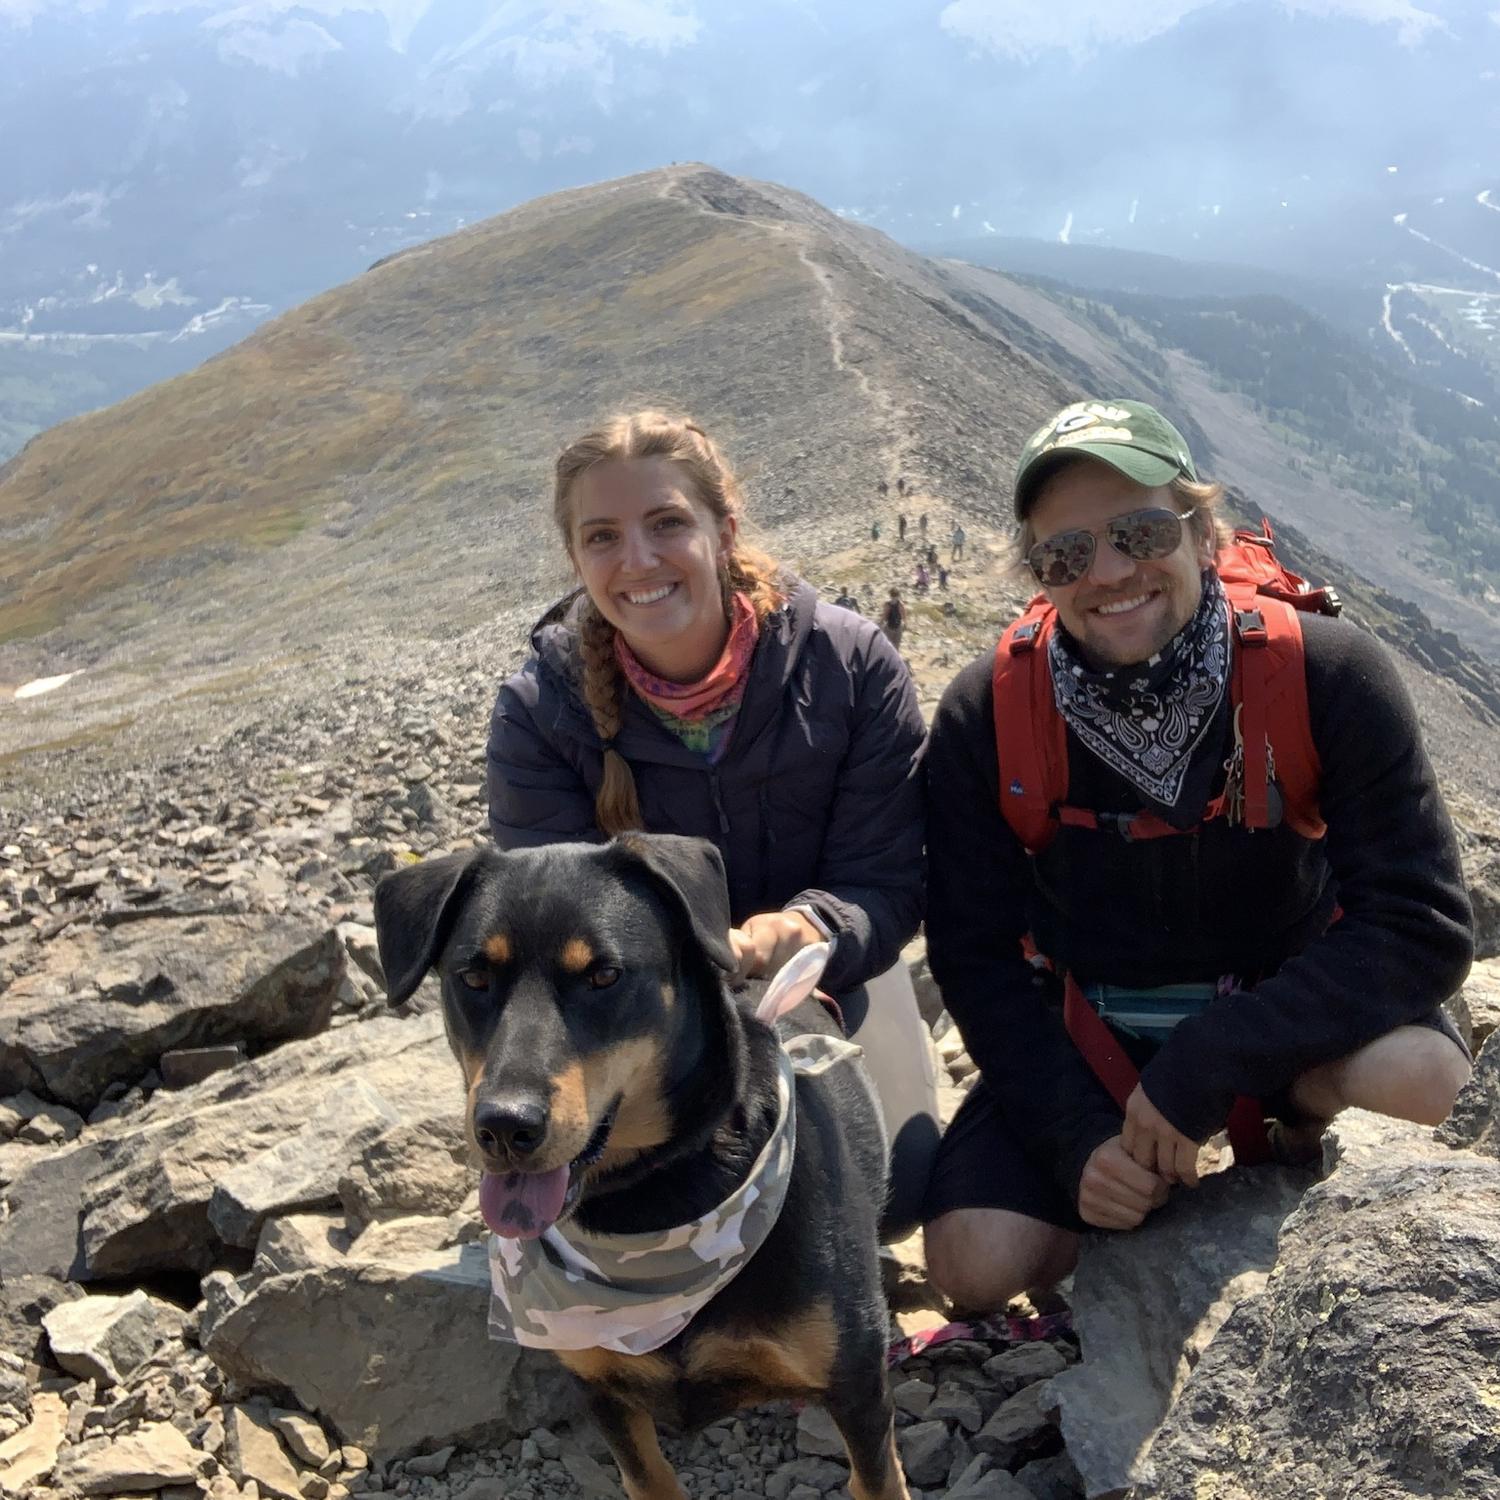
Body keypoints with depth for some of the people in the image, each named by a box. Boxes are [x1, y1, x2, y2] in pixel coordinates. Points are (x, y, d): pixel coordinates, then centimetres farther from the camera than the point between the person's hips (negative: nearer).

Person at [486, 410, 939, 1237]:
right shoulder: (537, 712, -19)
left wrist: (802, 935, -40)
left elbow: (886, 885, -16)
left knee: (896, 1195, -8)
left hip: (831, 980, 1)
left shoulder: (853, 664, -19)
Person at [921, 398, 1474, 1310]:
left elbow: (1426, 924, -22)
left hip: (1280, 1007, -1)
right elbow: (975, 954, -9)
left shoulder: (1328, 676, -19)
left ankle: (1300, 1120, 4)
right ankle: (1159, 1194, 15)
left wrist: (1206, 1060, -29)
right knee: (977, 1263, -18)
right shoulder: (987, 717, -15)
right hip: (1084, 1034, 1)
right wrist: (1079, 1137, -19)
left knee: (1415, 1069, -34)